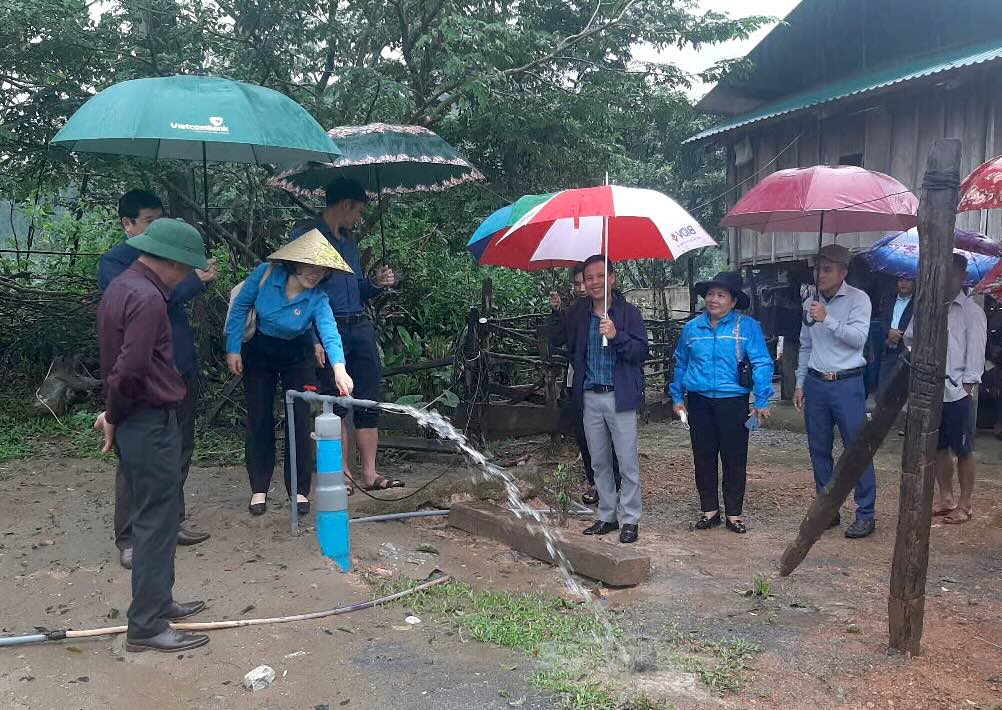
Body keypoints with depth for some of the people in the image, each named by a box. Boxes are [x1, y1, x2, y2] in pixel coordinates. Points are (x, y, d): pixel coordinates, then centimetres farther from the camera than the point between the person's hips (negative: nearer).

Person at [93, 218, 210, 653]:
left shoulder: (121, 287, 13)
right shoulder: (147, 298, -20)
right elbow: (130, 368, -26)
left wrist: (114, 412, 13)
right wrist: (114, 415, -11)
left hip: (135, 419, 10)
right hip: (150, 422, -10)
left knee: (154, 517, 18)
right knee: (155, 522, -3)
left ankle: (158, 601, 30)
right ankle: (146, 627, 3)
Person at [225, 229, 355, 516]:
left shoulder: (317, 299, -24)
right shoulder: (266, 274, -23)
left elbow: (330, 332, -41)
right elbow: (240, 308, -10)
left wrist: (339, 367, -59)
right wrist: (233, 349, -10)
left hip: (298, 357, 0)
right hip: (259, 352, 0)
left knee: (300, 421, -4)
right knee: (259, 420, 3)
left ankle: (299, 490, 9)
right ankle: (259, 489, 14)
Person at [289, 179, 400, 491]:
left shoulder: (349, 240, 20)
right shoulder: (305, 237, -3)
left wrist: (376, 284, 5)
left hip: (360, 325, 7)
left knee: (368, 400, 3)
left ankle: (369, 473, 7)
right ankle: (343, 472, 8)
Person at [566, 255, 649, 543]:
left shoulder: (629, 313, -3)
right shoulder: (578, 317, 11)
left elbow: (641, 352, -12)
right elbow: (571, 352, 22)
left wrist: (617, 336, -22)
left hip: (620, 397, -5)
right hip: (590, 398, 5)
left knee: (628, 463, -1)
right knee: (600, 463, 12)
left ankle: (630, 520, 8)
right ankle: (607, 516, 22)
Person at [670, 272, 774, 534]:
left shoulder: (747, 327, -5)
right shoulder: (692, 328, 7)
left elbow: (762, 364, -8)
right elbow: (680, 364, 16)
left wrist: (762, 401, -13)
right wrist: (677, 397, 15)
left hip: (733, 401, -3)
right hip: (699, 402, 3)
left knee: (734, 460, 4)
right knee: (703, 458, 9)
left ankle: (734, 513, 16)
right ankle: (709, 510, 21)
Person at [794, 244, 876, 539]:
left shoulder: (858, 299, -4)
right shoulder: (811, 304, 12)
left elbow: (859, 338, -17)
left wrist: (827, 319, -22)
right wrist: (800, 384, 14)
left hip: (846, 384, -5)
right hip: (815, 384, 6)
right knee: (819, 451, 9)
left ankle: (865, 514, 2)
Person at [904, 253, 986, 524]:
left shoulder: (972, 311, -2)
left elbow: (976, 353, -6)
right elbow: (909, 339, 10)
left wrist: (967, 388, -10)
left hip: (958, 393, -4)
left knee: (963, 450, 5)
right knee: (938, 448, 13)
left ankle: (964, 503, 15)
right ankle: (945, 497, 26)